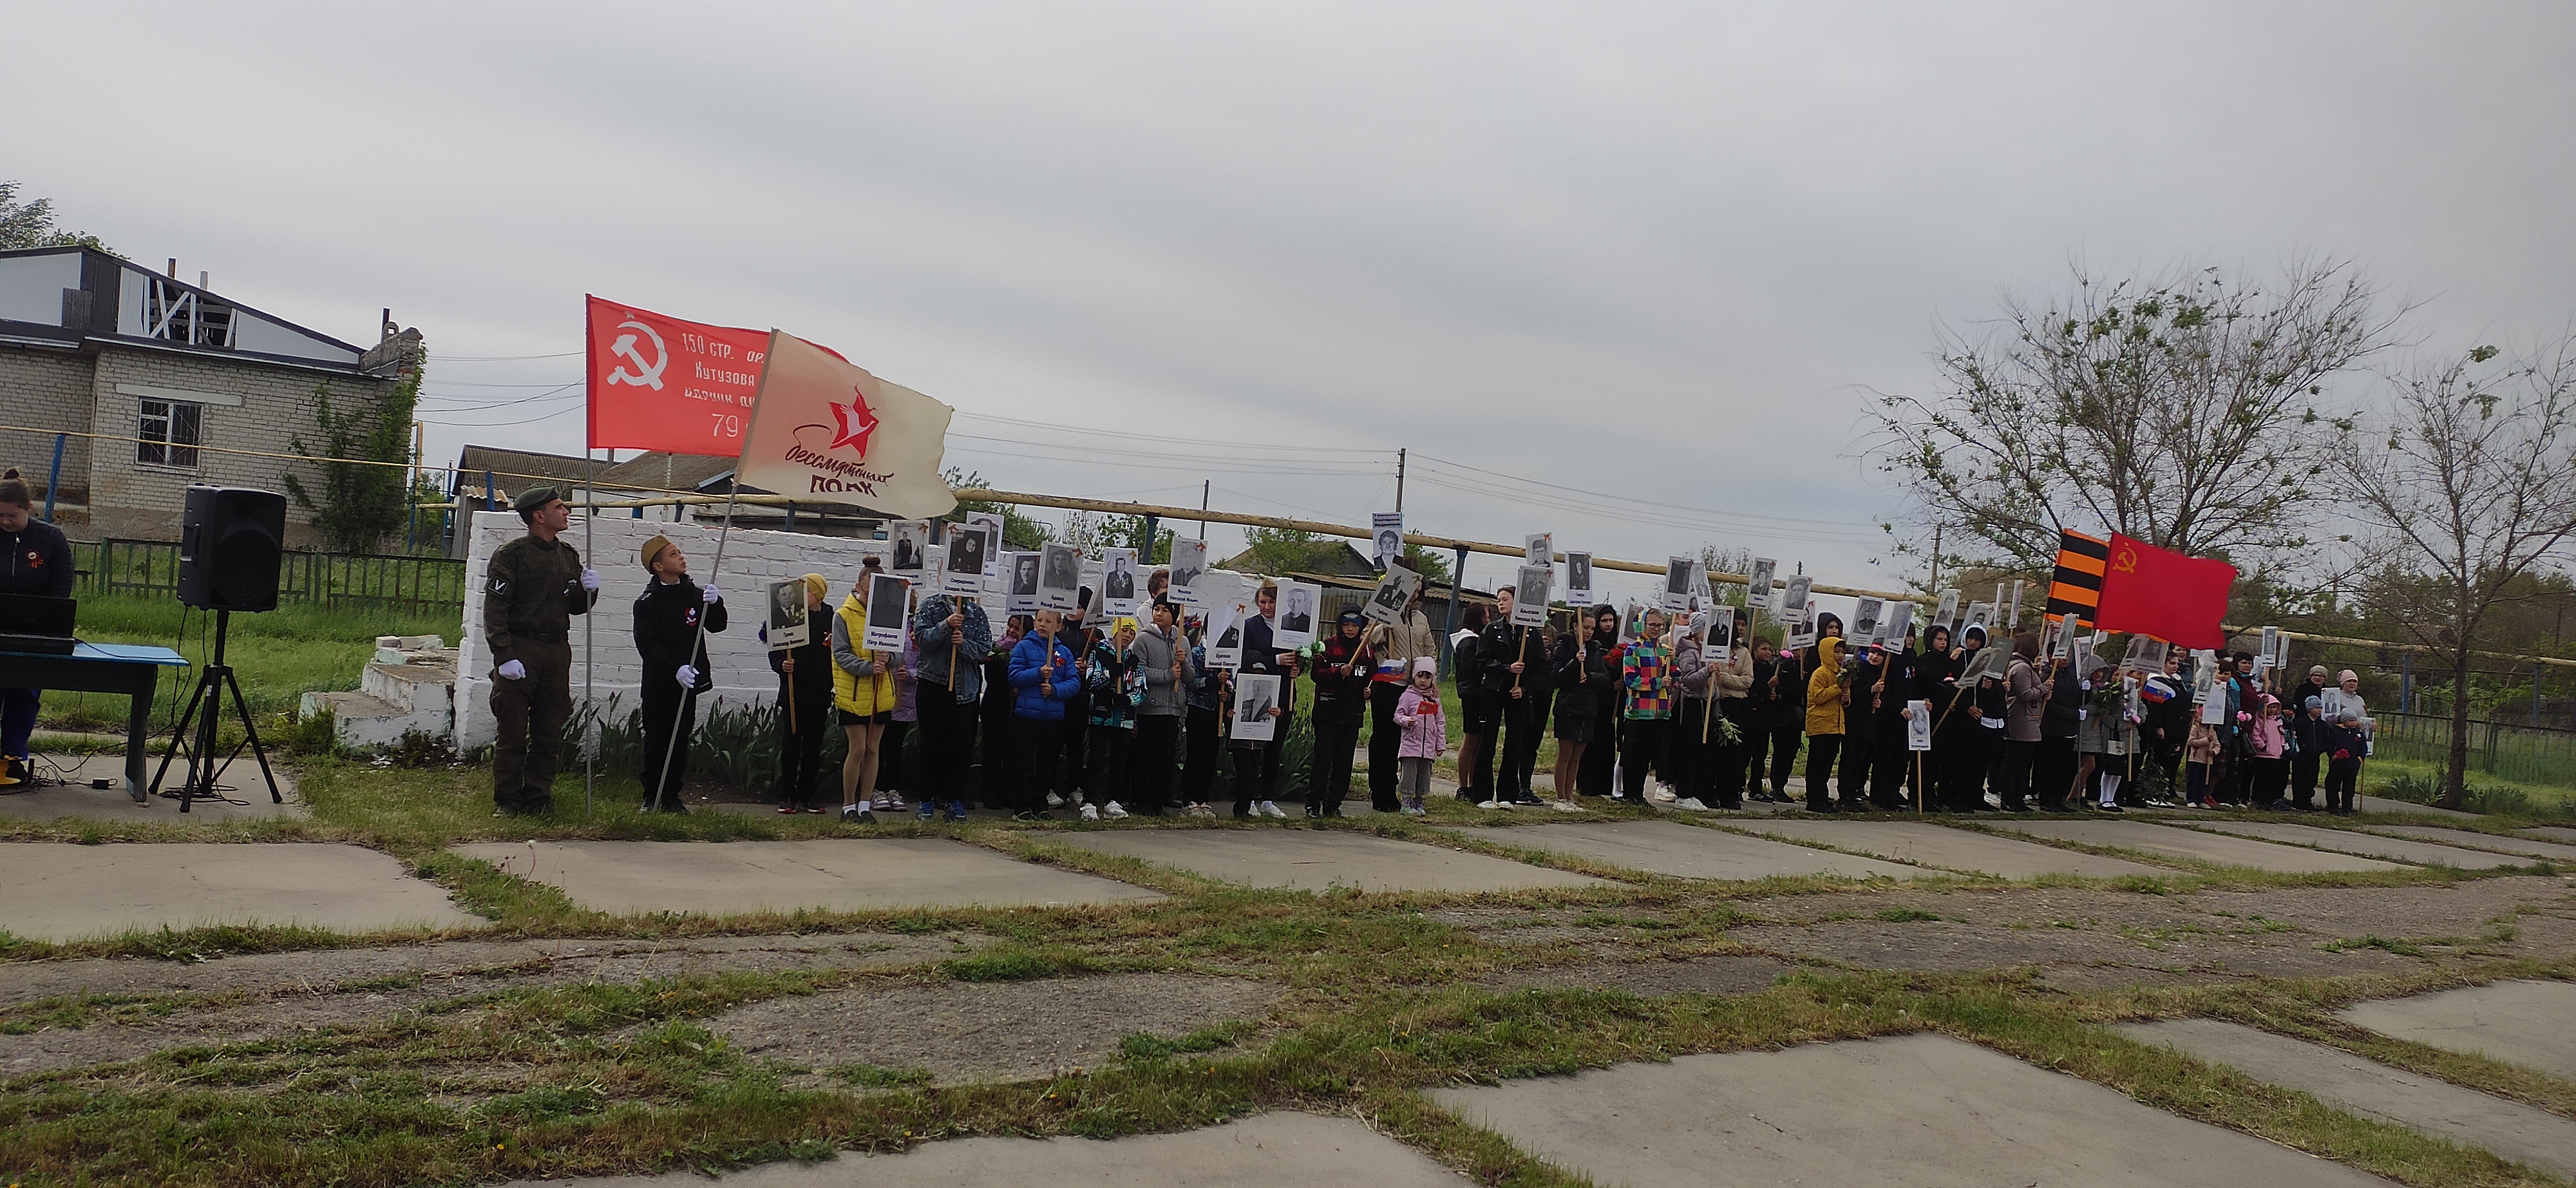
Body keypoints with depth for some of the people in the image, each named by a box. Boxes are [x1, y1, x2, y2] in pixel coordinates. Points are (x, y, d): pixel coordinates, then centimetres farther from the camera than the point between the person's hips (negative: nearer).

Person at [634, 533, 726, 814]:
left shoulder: (695, 594, 7)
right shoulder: (647, 603, -4)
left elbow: (717, 625, 1)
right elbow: (647, 644, -14)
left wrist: (715, 603, -20)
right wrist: (675, 669, -27)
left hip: (689, 685, 3)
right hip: (658, 685, -3)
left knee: (680, 743, 7)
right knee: (656, 743, 0)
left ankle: (672, 797, 15)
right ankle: (651, 798, 9)